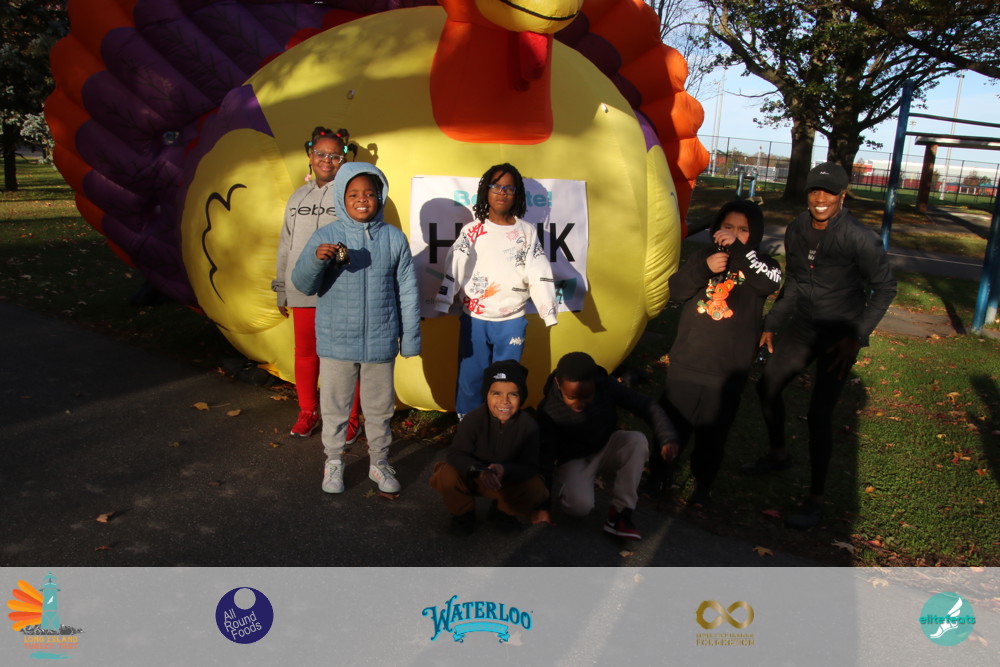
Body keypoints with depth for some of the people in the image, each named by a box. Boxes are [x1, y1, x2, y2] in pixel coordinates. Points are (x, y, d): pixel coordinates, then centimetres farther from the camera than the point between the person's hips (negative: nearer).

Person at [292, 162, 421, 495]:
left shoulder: (394, 238, -3)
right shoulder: (325, 236, -6)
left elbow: (407, 292, 1)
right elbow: (303, 284, -7)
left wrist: (410, 338, 3)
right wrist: (316, 259, -28)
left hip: (380, 341, 1)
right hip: (336, 340, 0)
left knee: (380, 408, 15)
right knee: (334, 407, 13)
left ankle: (379, 463, 34)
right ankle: (333, 464, 33)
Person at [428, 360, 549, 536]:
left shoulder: (528, 425, -20)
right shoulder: (473, 419, -22)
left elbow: (531, 467, -20)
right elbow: (456, 454, -22)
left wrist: (505, 470, -41)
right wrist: (479, 471, -42)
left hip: (511, 481, 1)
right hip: (472, 478, -1)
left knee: (535, 491, -27)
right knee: (446, 476, -31)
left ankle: (502, 510, 9)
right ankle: (463, 512, 4)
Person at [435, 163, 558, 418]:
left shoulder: (527, 232, 3)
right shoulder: (472, 230, 1)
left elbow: (539, 274, -3)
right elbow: (453, 270, -6)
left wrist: (549, 312, -10)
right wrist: (441, 307, -16)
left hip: (512, 321, 0)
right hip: (474, 319, 0)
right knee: (470, 378, 8)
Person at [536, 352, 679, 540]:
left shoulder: (606, 386, -20)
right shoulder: (548, 410, -25)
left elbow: (647, 406, -16)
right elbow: (544, 455, -20)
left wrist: (668, 438, -32)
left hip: (607, 447, 3)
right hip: (575, 460, -3)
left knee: (637, 440, -31)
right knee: (580, 504, -33)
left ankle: (620, 513, -23)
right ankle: (564, 488, 6)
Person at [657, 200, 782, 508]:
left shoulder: (758, 263, 2)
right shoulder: (703, 255, 6)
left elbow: (770, 283, -21)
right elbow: (676, 291, -3)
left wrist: (739, 249, -25)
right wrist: (704, 268, -20)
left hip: (727, 371, -1)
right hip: (686, 363, 1)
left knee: (713, 433, 10)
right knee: (672, 423, 8)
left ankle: (703, 484, 31)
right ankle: (659, 475, 28)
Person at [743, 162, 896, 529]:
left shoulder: (859, 238, -19)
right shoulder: (796, 230, -1)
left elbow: (884, 288, -10)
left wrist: (856, 337, -15)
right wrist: (771, 324, 11)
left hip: (840, 334, -6)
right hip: (802, 325, 6)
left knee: (819, 413, -10)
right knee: (768, 386, 12)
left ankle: (815, 500, 3)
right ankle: (778, 454, 39)